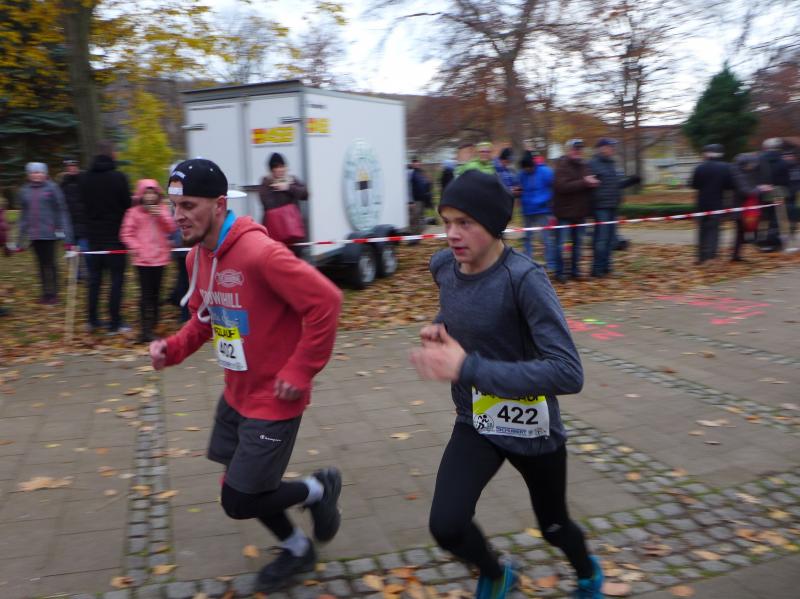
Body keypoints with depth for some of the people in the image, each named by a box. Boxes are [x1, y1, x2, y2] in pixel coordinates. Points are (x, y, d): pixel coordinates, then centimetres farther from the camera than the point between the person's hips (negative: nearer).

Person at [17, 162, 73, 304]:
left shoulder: (52, 188, -2)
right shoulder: (24, 191, 10)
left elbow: (61, 210, -4)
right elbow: (23, 214, 15)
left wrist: (64, 231, -10)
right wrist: (20, 237, 13)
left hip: (49, 233, -4)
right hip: (33, 234, 4)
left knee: (49, 262, -2)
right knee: (42, 263, 8)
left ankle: (52, 293, 6)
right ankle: (46, 292, 16)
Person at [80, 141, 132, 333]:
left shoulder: (85, 178, 4)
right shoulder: (118, 177, -11)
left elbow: (83, 203, 10)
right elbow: (127, 205, -8)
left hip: (93, 235, 5)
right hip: (115, 236, -5)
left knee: (94, 278, 13)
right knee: (116, 279, 1)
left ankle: (93, 320, 16)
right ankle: (115, 323, 0)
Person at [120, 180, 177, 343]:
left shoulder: (162, 209, 9)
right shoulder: (134, 212, -1)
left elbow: (171, 229, 1)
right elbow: (126, 234, -1)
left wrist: (161, 216, -12)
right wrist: (136, 247, -13)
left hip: (160, 257, 3)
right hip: (143, 259, -3)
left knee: (156, 292, 12)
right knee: (146, 293, -8)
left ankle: (153, 323, 28)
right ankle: (146, 329, -7)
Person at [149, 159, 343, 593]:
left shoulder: (260, 253, -27)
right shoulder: (198, 255, 0)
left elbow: (325, 302, -27)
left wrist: (300, 370, -22)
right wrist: (172, 349, -3)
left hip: (273, 399, -9)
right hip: (236, 394, 9)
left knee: (238, 502, 0)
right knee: (240, 485, 21)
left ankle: (319, 489, 27)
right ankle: (297, 549, 46)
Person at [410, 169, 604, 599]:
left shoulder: (524, 279, -27)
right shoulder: (443, 266, -8)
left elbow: (568, 373, -34)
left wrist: (468, 368, -37)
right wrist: (437, 327, -8)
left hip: (533, 429, -4)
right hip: (475, 423, 4)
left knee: (553, 525, 19)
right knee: (445, 526, -13)